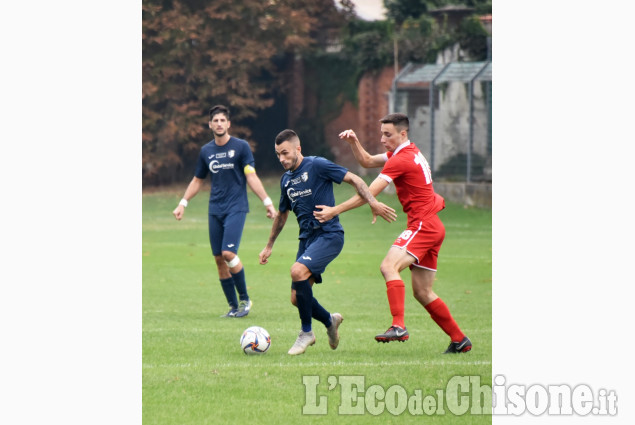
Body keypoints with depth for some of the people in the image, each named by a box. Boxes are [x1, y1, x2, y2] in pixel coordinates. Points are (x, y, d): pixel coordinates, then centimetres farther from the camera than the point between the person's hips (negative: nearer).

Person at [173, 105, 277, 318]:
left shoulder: (241, 147, -3)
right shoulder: (206, 151, 10)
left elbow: (251, 177, -4)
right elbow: (197, 180, 21)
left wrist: (267, 202, -11)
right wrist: (183, 204, 16)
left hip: (236, 208, -5)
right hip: (215, 210, 5)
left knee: (228, 253, -19)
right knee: (219, 259, 1)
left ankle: (245, 299, -2)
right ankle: (233, 307, 10)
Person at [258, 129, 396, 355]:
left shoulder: (317, 165, -8)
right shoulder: (286, 180, 13)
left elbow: (354, 179, -10)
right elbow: (282, 214, 27)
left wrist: (373, 203, -23)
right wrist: (269, 246, 31)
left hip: (329, 235, -7)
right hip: (307, 237, 7)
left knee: (298, 271, -29)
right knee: (297, 299, -1)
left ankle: (306, 332, -12)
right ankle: (330, 321, 29)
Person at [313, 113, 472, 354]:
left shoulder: (402, 160, -14)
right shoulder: (408, 152, 16)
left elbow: (369, 194, -17)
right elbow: (367, 162, 24)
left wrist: (334, 211, -16)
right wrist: (354, 142, 5)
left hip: (423, 224, -10)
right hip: (432, 227, 10)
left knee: (389, 266, -27)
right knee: (422, 293, 11)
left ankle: (399, 326, -39)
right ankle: (459, 340, 18)